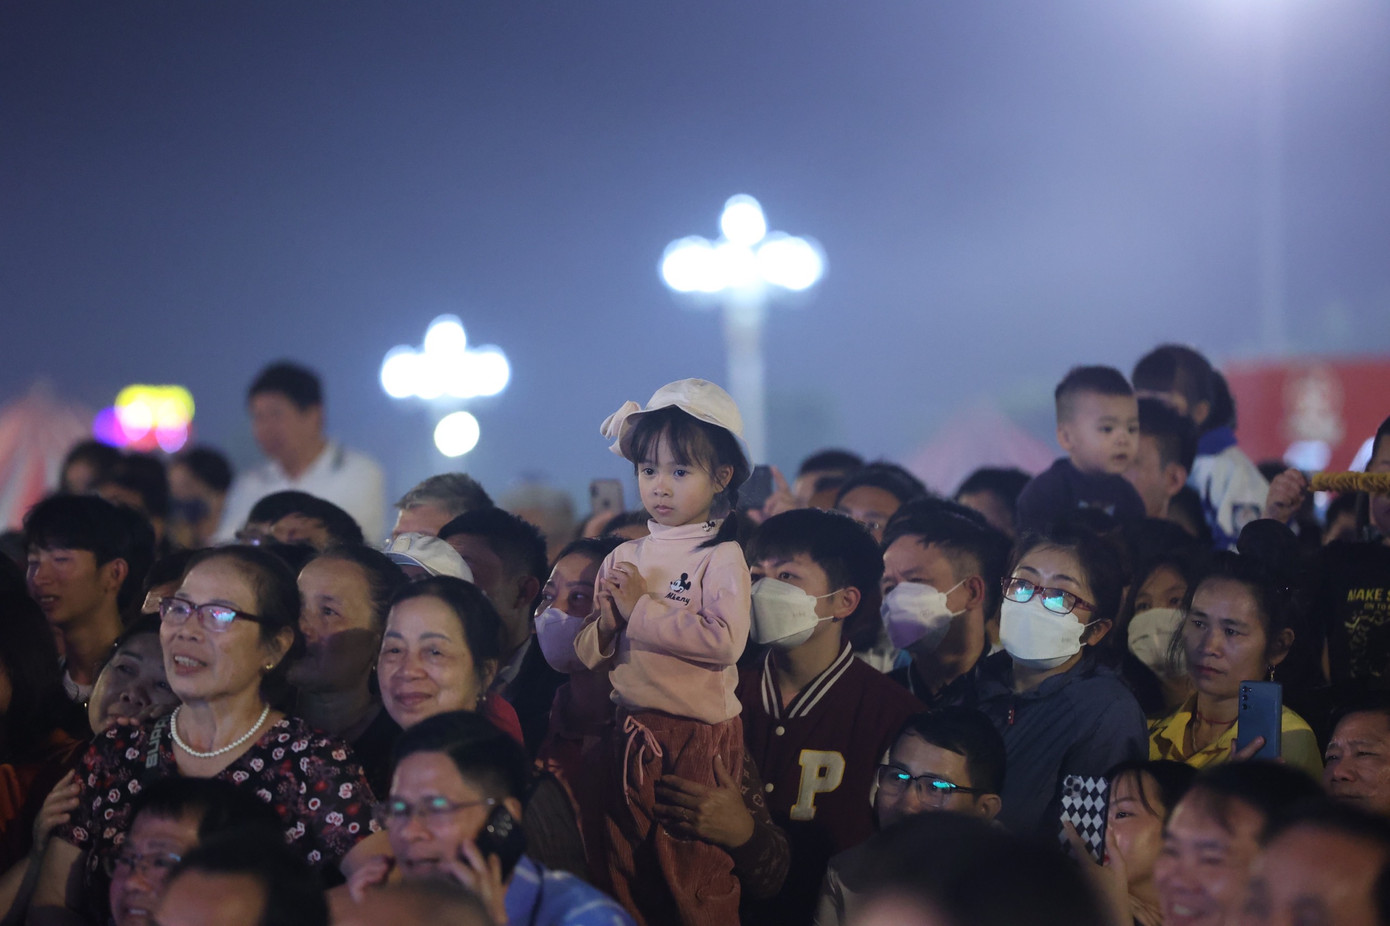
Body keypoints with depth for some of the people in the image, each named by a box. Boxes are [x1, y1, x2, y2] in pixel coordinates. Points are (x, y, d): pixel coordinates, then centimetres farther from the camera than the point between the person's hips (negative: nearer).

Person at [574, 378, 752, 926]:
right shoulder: (624, 558, 11)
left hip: (698, 739, -6)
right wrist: (608, 625, -10)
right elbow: (587, 655, 12)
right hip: (630, 734, 6)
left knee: (695, 879, -3)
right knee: (621, 873, 14)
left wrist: (642, 609, -16)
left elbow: (725, 639, -23)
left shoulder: (721, 557, -7)